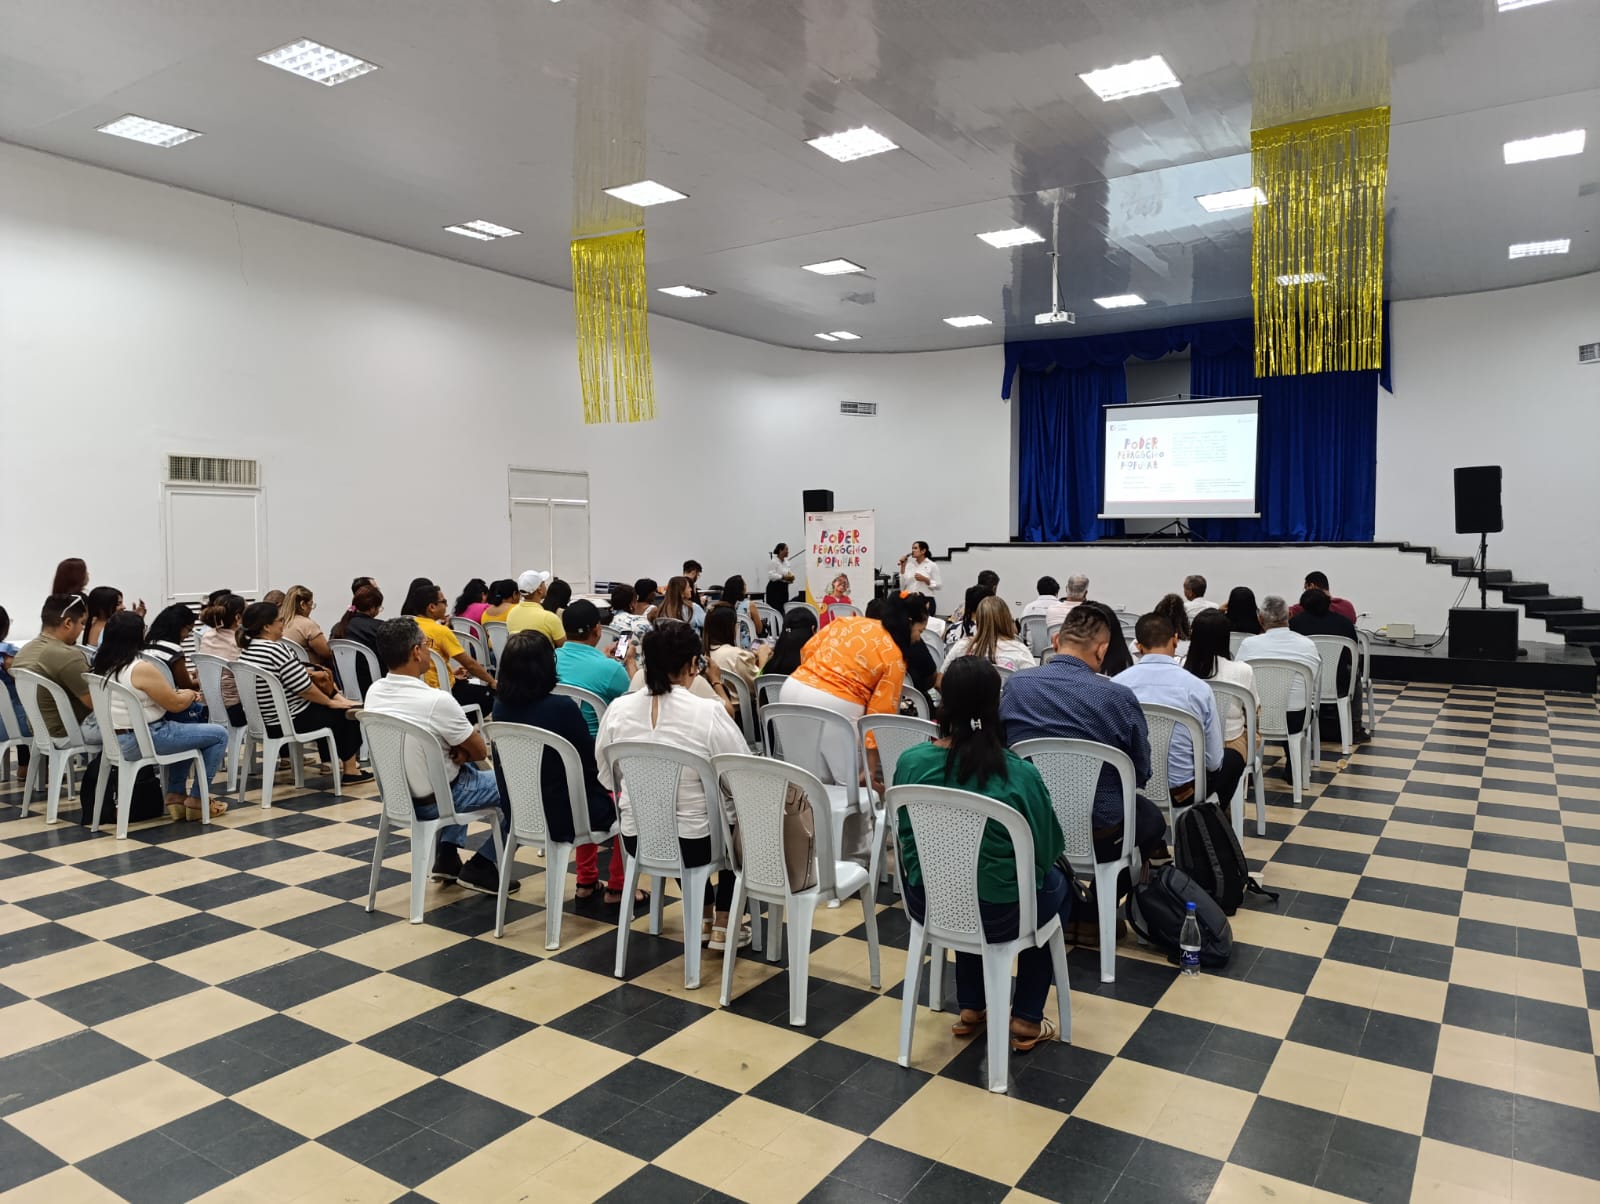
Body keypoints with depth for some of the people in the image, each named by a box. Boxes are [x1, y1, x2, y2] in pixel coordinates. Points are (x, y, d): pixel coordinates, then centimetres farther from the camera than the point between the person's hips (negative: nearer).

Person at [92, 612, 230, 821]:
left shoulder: (103, 666, 6)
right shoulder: (142, 669, -21)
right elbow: (176, 704, -13)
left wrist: (180, 693, 11)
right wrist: (190, 694, 8)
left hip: (114, 740, 10)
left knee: (185, 729, 31)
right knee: (219, 734, 1)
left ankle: (176, 795, 28)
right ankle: (197, 800, 9)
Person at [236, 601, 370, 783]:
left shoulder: (244, 649, 2)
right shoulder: (276, 650, -25)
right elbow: (306, 689, -21)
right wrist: (331, 702, -5)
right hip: (289, 722, -9)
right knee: (347, 712, 7)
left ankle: (330, 760, 32)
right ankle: (350, 770, 17)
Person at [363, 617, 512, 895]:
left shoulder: (373, 692, -8)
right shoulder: (437, 701, -30)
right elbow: (479, 751, -14)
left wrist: (454, 750, -6)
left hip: (397, 793, 7)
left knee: (464, 768, 34)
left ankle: (447, 855, 25)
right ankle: (481, 868, 8)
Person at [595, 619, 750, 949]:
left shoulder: (618, 709, -8)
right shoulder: (708, 712, -20)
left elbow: (607, 778, 6)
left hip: (636, 840, 4)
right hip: (692, 843, -4)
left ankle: (702, 917, 39)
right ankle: (723, 925, 28)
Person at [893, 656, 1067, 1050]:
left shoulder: (910, 762, -12)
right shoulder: (1020, 774, -21)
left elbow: (907, 841, 4)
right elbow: (1045, 853, -6)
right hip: (998, 914, -3)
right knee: (1057, 887, 30)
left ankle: (970, 1007, 38)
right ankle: (1026, 1020, 31)